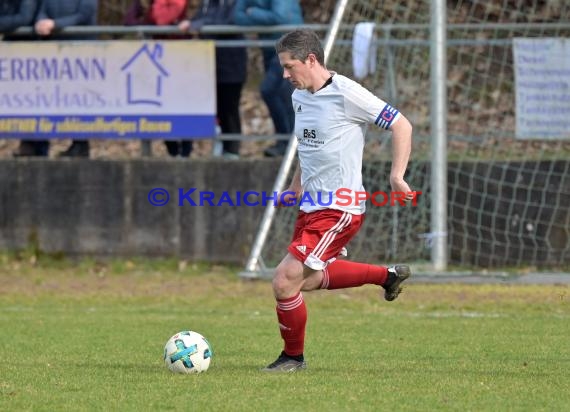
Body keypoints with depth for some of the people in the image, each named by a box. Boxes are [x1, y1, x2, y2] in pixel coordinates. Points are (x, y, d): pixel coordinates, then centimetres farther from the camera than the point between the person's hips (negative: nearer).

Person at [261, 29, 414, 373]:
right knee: (309, 279, 25)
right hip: (311, 206, 10)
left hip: (339, 210, -10)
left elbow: (401, 125, -13)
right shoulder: (300, 97, 9)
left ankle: (293, 357, 10)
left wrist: (397, 176, -20)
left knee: (285, 282, -12)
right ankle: (387, 275, 38)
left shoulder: (346, 93, -17)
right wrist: (295, 188, 19)